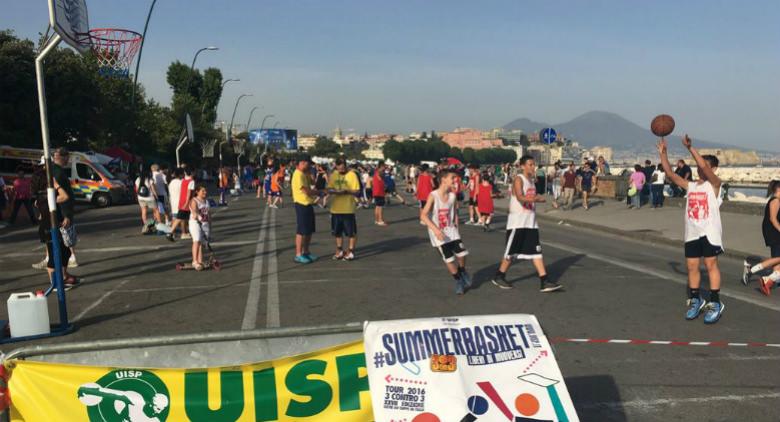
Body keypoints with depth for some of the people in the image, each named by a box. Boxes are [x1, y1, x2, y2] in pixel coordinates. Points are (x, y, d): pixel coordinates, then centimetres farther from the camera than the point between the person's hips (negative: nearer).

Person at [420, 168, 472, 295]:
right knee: (449, 258, -5)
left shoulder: (452, 195, -1)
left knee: (462, 253, -7)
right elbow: (424, 215, -19)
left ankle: (462, 271, 25)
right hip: (438, 233, -4)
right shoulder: (433, 196, -17)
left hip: (451, 230, 4)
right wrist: (436, 229, -27)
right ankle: (458, 281, 16)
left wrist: (455, 225, 5)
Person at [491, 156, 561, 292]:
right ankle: (499, 277, 19)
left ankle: (544, 282, 2)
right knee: (511, 251, 2)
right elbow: (520, 198, -28)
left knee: (536, 251, 3)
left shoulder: (531, 180, 14)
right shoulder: (518, 179, -12)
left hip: (531, 222, 8)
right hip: (517, 223, -8)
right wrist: (537, 199, -38)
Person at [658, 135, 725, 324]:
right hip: (692, 233, 6)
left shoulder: (714, 184, -5)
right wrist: (662, 153, -4)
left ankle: (715, 303, 7)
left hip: (709, 232, -5)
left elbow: (704, 166, -23)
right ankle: (695, 300, 22)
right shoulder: (690, 186, 10)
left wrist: (690, 148, -28)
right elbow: (670, 174, 4)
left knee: (711, 265, -1)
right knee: (692, 266, 9)